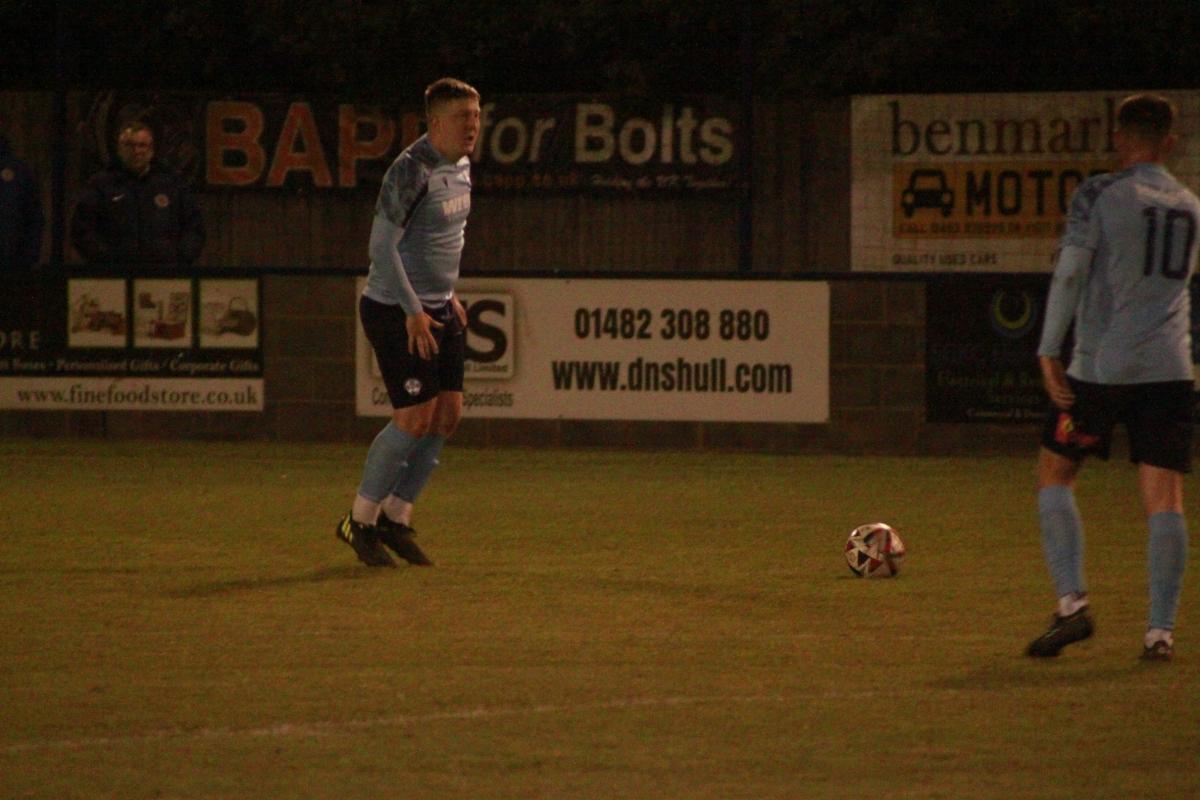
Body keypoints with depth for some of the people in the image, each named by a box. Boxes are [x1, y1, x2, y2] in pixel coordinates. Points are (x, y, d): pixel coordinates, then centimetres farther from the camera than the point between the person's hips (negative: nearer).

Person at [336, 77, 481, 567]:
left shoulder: (461, 167, 10)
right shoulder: (411, 171, -19)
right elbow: (382, 245, -20)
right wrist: (413, 311, -19)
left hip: (438, 310, 9)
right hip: (395, 310, -9)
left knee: (448, 414, 4)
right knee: (415, 419, -10)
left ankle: (395, 519, 16)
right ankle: (360, 521, 5)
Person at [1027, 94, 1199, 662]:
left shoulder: (1099, 195, -3)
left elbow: (1069, 272, -11)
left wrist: (1049, 353, -10)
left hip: (1101, 364, -4)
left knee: (1054, 474, 11)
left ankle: (1072, 602, -2)